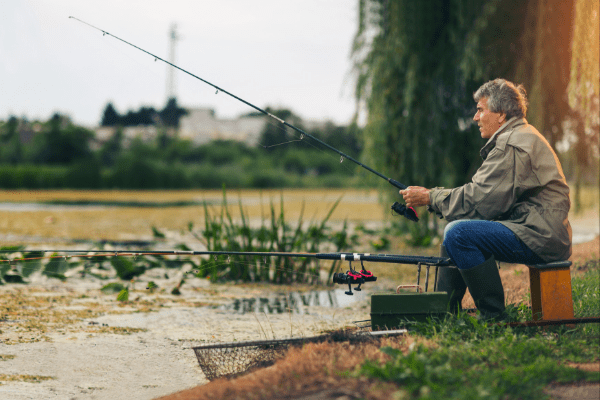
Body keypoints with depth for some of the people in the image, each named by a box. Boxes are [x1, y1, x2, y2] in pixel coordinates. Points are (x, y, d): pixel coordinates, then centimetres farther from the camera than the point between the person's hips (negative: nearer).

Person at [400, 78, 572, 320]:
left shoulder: (512, 145, -15)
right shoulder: (519, 137, 20)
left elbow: (480, 201, -18)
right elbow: (484, 195, 17)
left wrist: (430, 197, -8)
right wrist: (432, 197, 8)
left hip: (540, 236, -12)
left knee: (458, 233, -24)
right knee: (454, 230, 19)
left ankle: (493, 316, -17)